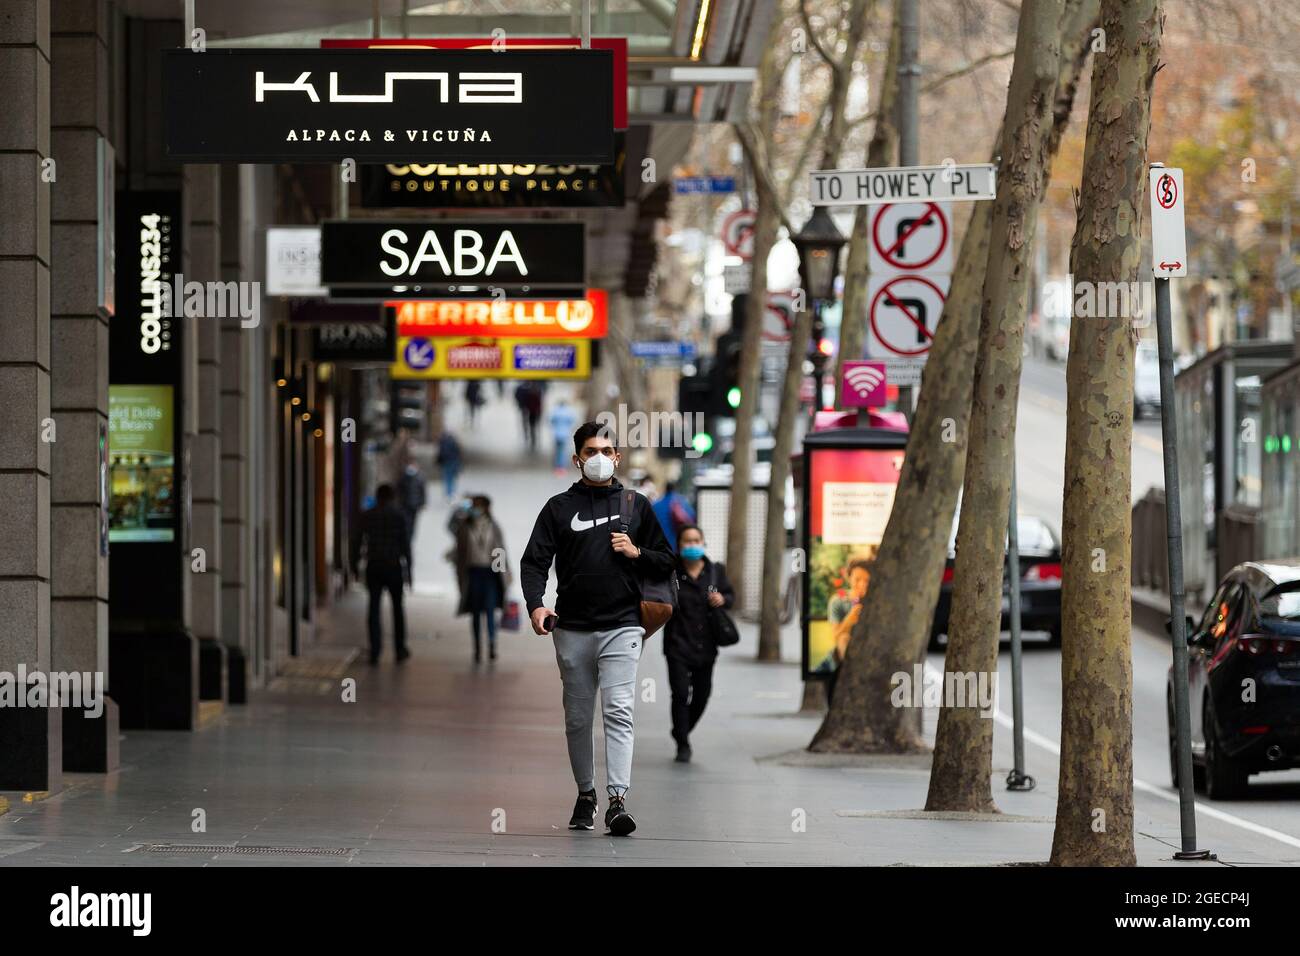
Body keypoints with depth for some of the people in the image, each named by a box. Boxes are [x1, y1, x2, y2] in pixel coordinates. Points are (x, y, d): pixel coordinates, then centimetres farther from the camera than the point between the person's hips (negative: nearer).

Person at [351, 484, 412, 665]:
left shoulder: (367, 516, 0)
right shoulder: (398, 516, -5)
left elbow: (358, 541, 3)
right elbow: (405, 543, -6)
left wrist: (355, 564, 13)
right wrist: (408, 568, 0)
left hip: (373, 567, 1)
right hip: (393, 567, -1)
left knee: (374, 608, 3)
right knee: (397, 607, 14)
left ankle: (374, 652, -3)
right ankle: (400, 649, 18)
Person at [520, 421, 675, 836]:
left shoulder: (635, 505, 11)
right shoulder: (559, 507, 8)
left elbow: (667, 562, 15)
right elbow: (534, 561, 0)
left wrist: (636, 553, -6)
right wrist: (536, 605, -18)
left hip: (621, 628, -1)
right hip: (572, 630, 1)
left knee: (618, 712, -14)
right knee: (577, 718, 8)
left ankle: (618, 800, -22)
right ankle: (585, 795, 22)